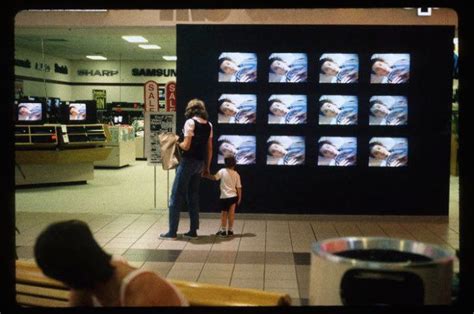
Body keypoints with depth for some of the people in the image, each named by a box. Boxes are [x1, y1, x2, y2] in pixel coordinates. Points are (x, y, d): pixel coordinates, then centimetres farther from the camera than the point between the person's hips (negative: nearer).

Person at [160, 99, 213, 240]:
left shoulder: (190, 122, -11)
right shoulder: (209, 125, 8)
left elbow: (186, 146, -17)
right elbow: (209, 149, 10)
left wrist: (177, 143, 3)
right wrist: (207, 167, 16)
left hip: (188, 161, -7)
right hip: (200, 163, 7)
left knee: (176, 196, 0)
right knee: (193, 196, 15)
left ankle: (172, 232, 1)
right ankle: (193, 231, 17)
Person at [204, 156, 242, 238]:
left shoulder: (222, 171, -6)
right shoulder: (236, 174, 3)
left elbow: (214, 177, -16)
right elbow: (239, 187, 3)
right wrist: (239, 198, 11)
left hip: (224, 196, -3)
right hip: (233, 196, 3)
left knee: (224, 214, 7)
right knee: (231, 214, 7)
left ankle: (223, 231, 10)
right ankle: (230, 230, 11)